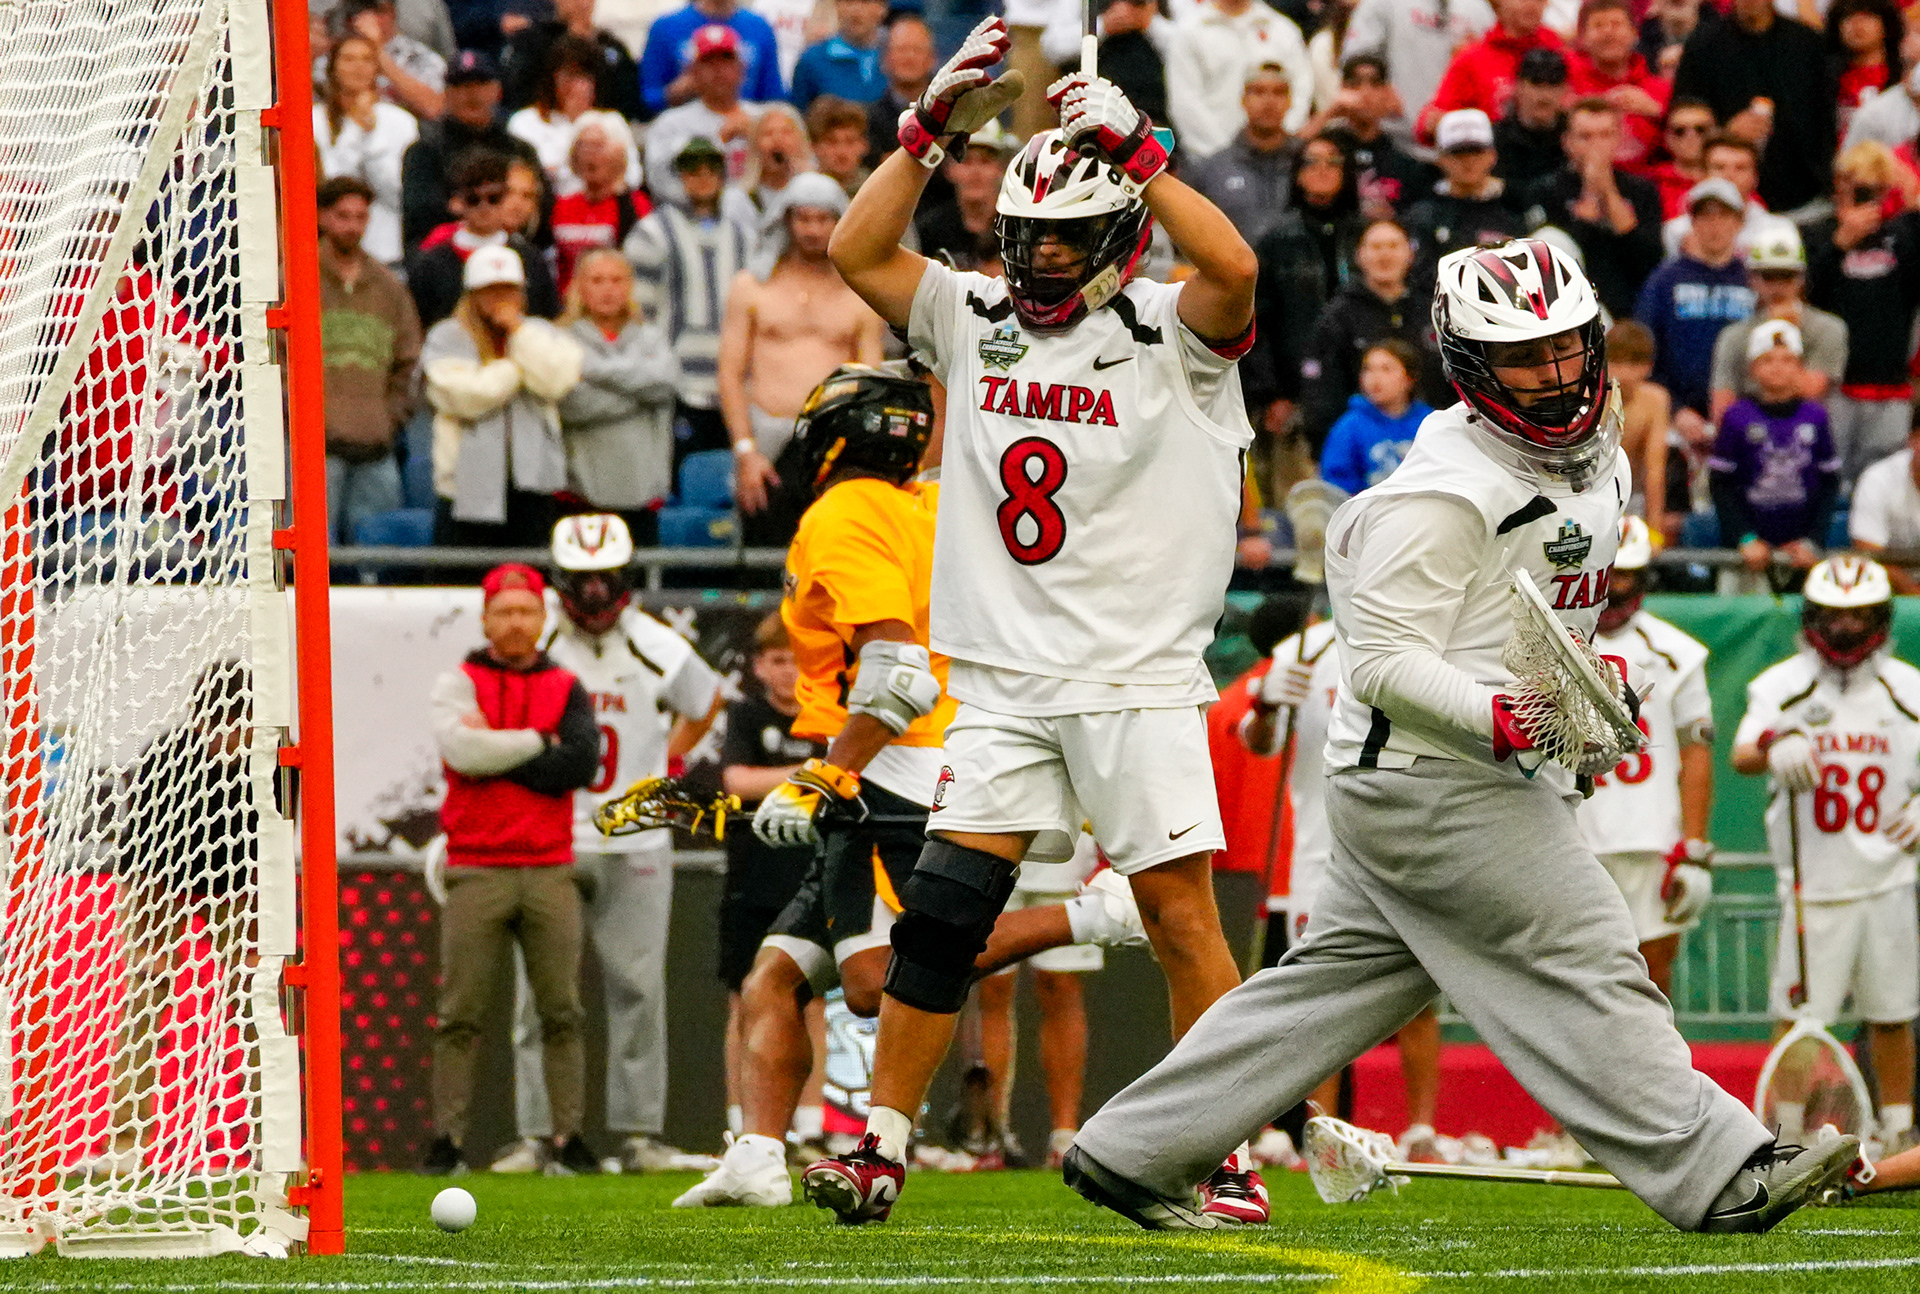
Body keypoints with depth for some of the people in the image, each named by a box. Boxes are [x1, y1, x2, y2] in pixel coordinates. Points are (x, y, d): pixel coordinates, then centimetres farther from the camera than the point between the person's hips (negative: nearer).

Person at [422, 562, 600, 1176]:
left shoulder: (567, 690, 11)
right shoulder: (457, 683, 6)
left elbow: (580, 763, -6)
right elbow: (462, 748, -13)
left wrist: (494, 753, -8)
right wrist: (537, 743, -6)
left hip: (549, 871, 2)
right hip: (477, 870, -2)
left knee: (561, 1011, 1)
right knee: (460, 1014, -2)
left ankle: (569, 1138, 4)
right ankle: (446, 1140, 1)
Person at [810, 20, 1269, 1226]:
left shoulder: (1169, 334, -2)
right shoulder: (978, 320, 11)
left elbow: (1233, 269, -23)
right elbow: (857, 250, 4)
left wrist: (1135, 152, -19)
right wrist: (936, 125, -3)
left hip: (1138, 675, -4)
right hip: (1006, 681, 4)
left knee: (1182, 914, -4)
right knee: (943, 909, -2)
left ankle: (1234, 1159, 2)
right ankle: (882, 1144, 4)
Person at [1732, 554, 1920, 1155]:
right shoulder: (1782, 686, 0)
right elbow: (1742, 756, -15)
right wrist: (1772, 750, -39)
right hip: (1812, 880, -2)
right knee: (1797, 1014, -5)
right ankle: (1784, 1133, 4)